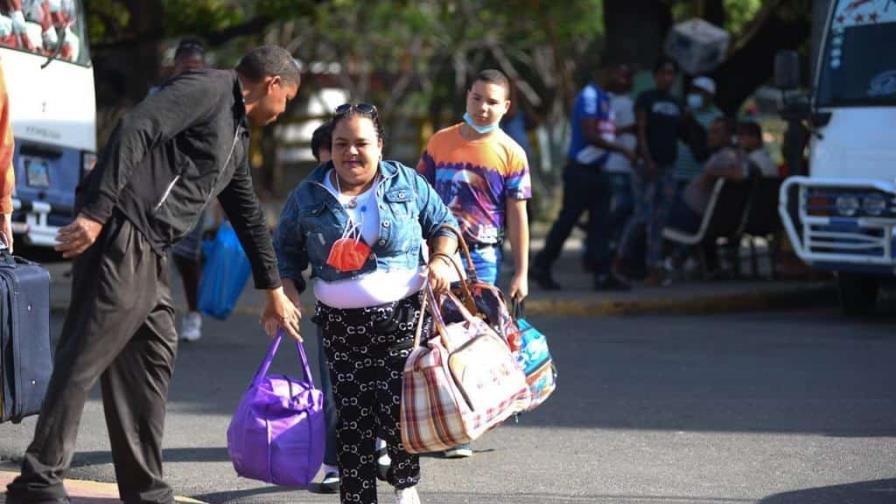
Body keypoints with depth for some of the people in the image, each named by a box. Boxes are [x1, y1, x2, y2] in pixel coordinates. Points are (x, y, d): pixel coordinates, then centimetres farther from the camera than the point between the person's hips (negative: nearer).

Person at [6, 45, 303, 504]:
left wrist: (274, 292, 42)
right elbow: (135, 131, -19)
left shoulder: (238, 136, 25)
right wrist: (95, 212, -25)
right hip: (120, 236, -10)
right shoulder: (208, 88, -5)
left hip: (149, 252, 10)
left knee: (154, 358, 11)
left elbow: (248, 217, 36)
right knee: (84, 359, -9)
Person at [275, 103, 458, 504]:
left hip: (402, 317, -1)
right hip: (341, 325, 1)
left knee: (397, 409, -8)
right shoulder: (309, 196, 5)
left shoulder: (406, 183, 3)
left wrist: (440, 259, -4)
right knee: (351, 418, -1)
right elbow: (286, 251, 14)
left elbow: (442, 223, 13)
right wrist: (287, 292, -1)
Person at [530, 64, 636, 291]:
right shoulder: (589, 97, -14)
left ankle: (603, 274, 1)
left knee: (601, 223, 3)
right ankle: (541, 267, 8)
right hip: (581, 170, -9)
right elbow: (590, 135, -20)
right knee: (567, 221, -2)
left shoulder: (601, 98, 16)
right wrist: (622, 149, -17)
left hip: (597, 171, 9)